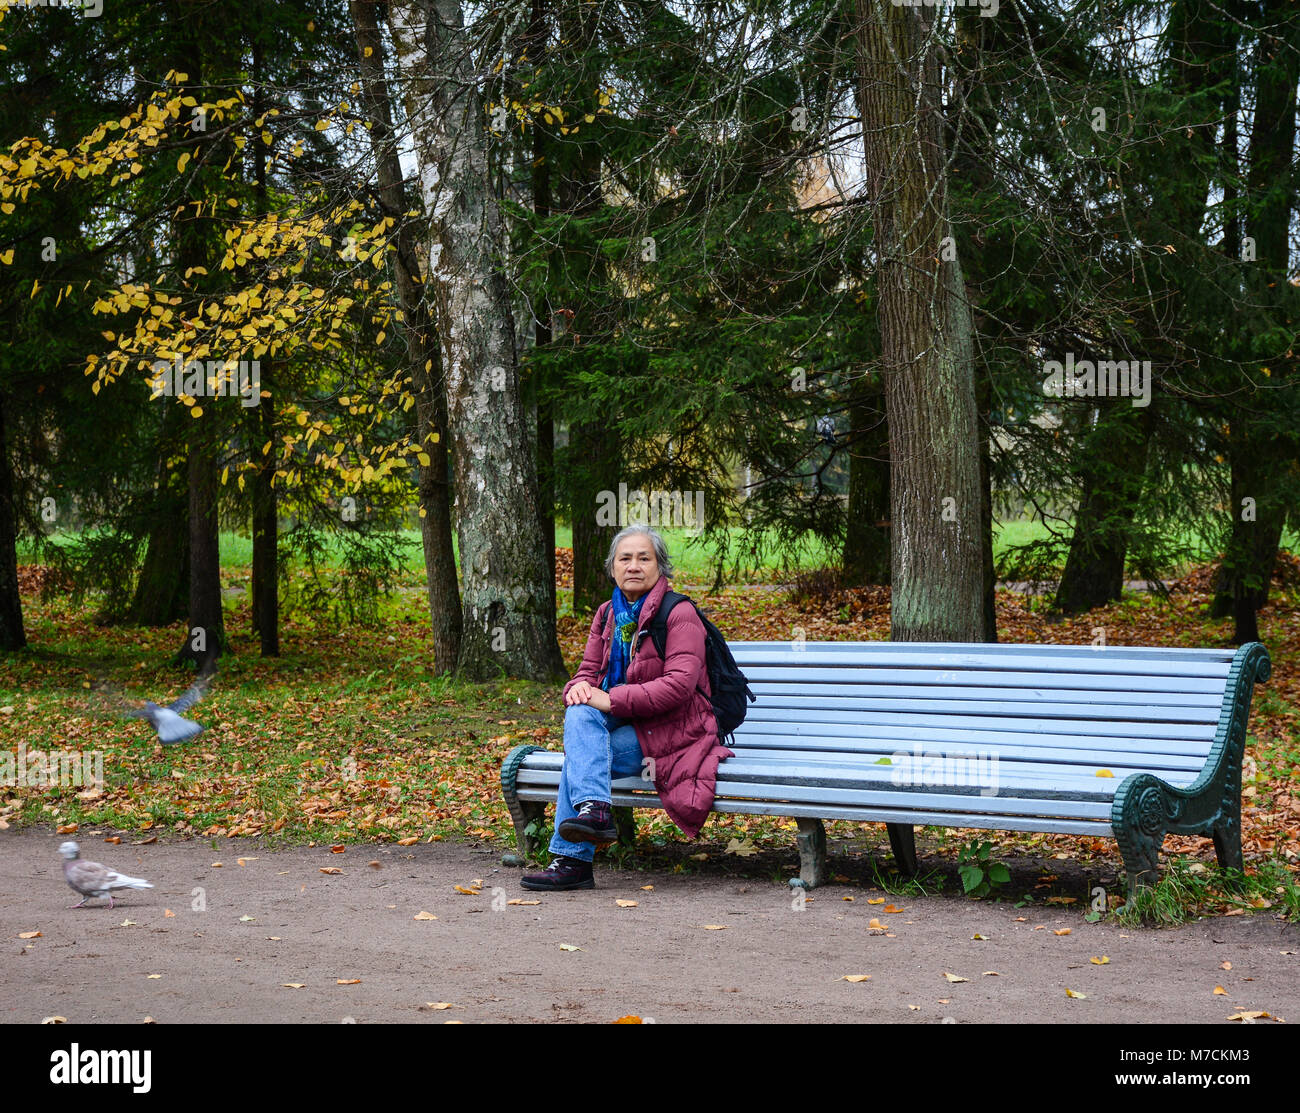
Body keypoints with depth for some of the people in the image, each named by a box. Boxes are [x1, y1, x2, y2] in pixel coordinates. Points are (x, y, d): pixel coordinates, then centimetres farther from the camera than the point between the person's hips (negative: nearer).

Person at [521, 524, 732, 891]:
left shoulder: (679, 614, -10)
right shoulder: (607, 614, 12)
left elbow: (680, 684, -21)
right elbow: (589, 670, 14)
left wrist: (612, 699, -25)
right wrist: (578, 687, -13)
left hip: (671, 730, -6)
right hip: (622, 723, 6)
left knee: (577, 755, -25)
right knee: (580, 714, -27)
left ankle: (572, 859, -23)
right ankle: (593, 807, -36)